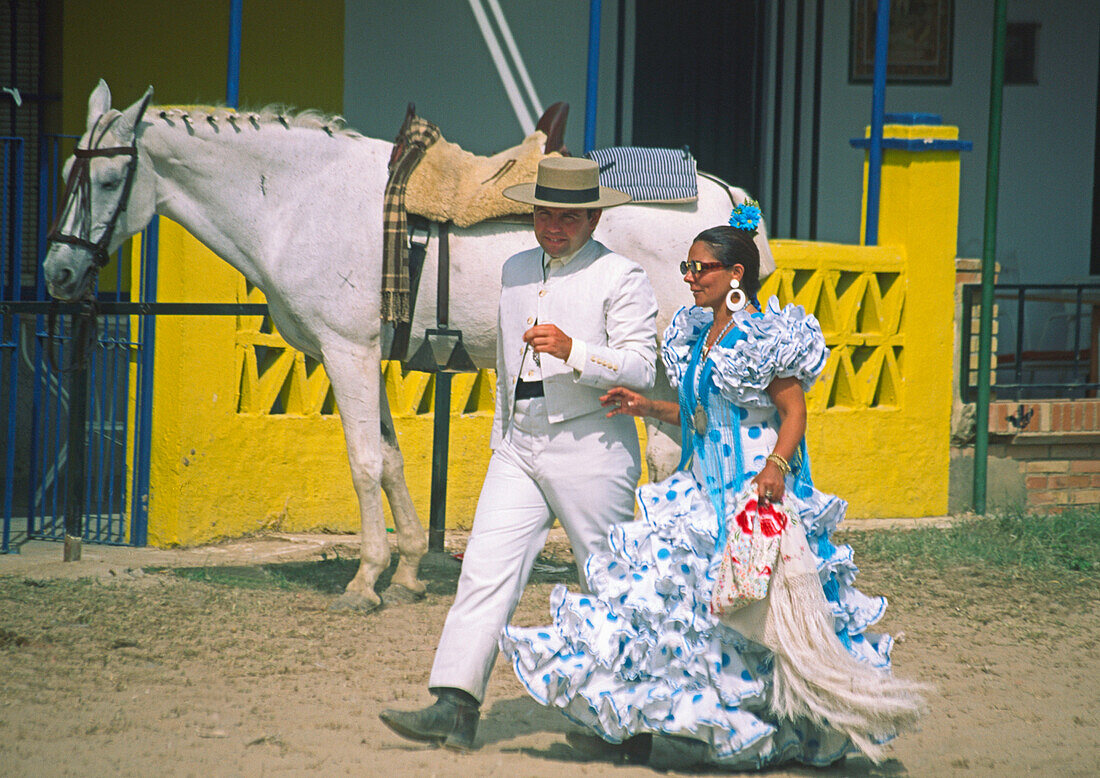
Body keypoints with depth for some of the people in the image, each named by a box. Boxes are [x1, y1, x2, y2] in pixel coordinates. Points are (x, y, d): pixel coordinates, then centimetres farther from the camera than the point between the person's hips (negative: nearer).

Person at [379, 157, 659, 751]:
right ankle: (455, 706, -14)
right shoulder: (515, 272, 15)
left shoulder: (619, 278, -6)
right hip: (519, 448, 6)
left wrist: (573, 352, -26)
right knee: (487, 569, -7)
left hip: (590, 450, -6)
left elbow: (641, 368, -13)